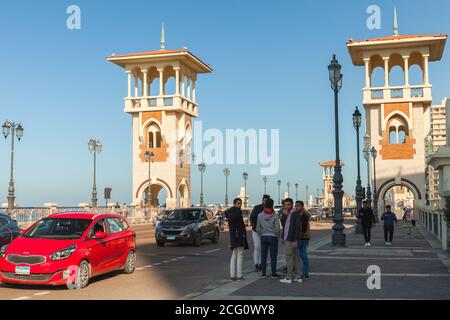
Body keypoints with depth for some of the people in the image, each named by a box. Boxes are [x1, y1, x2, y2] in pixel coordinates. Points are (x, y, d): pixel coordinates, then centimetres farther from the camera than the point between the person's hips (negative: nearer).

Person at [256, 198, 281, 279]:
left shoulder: (260, 216, -2)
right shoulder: (275, 216, -10)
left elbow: (258, 229, 4)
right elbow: (277, 228, -6)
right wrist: (277, 236, 10)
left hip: (263, 237, 3)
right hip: (273, 237, -2)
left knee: (263, 256, 7)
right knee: (273, 256, 4)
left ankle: (263, 273, 11)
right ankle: (274, 273, 8)